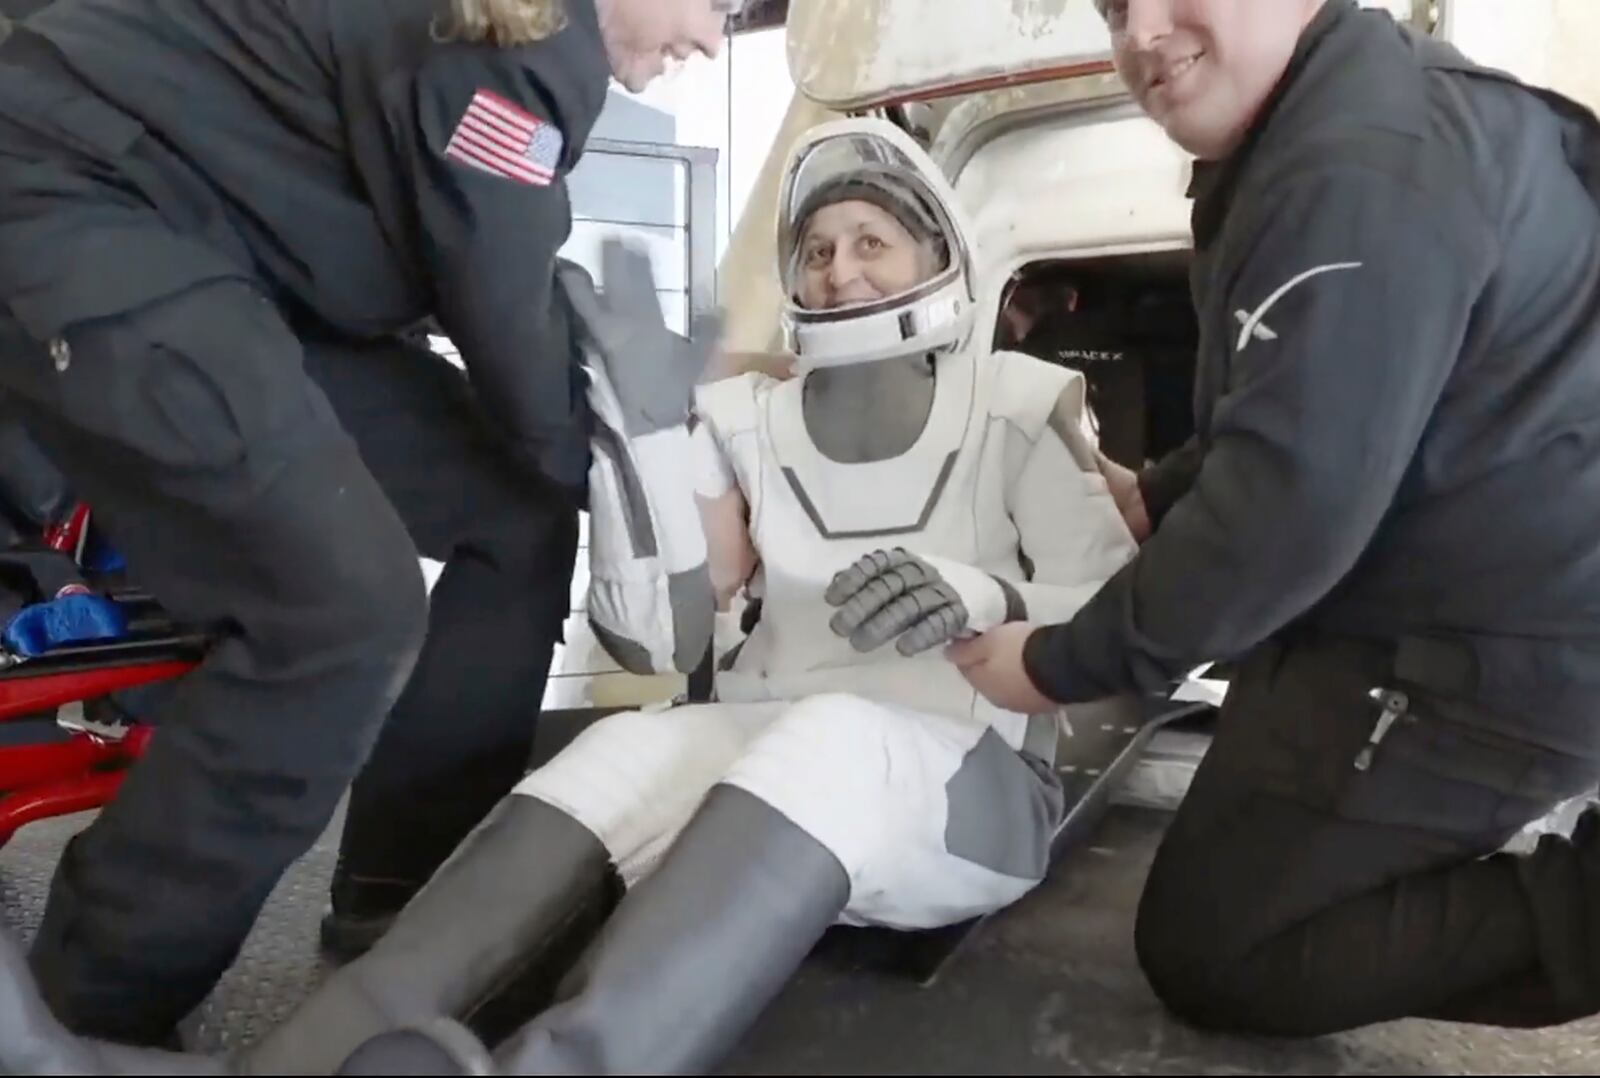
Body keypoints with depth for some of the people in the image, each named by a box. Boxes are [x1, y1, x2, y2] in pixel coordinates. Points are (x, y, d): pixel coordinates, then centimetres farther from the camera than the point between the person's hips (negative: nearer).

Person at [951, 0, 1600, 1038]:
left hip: (1485, 662, -10)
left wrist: (1061, 665, -18)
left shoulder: (1361, 174, -25)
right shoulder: (1334, 128, 10)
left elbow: (1290, 506, -28)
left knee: (1206, 952, 0)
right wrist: (1159, 496, 15)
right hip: (1476, 614, 10)